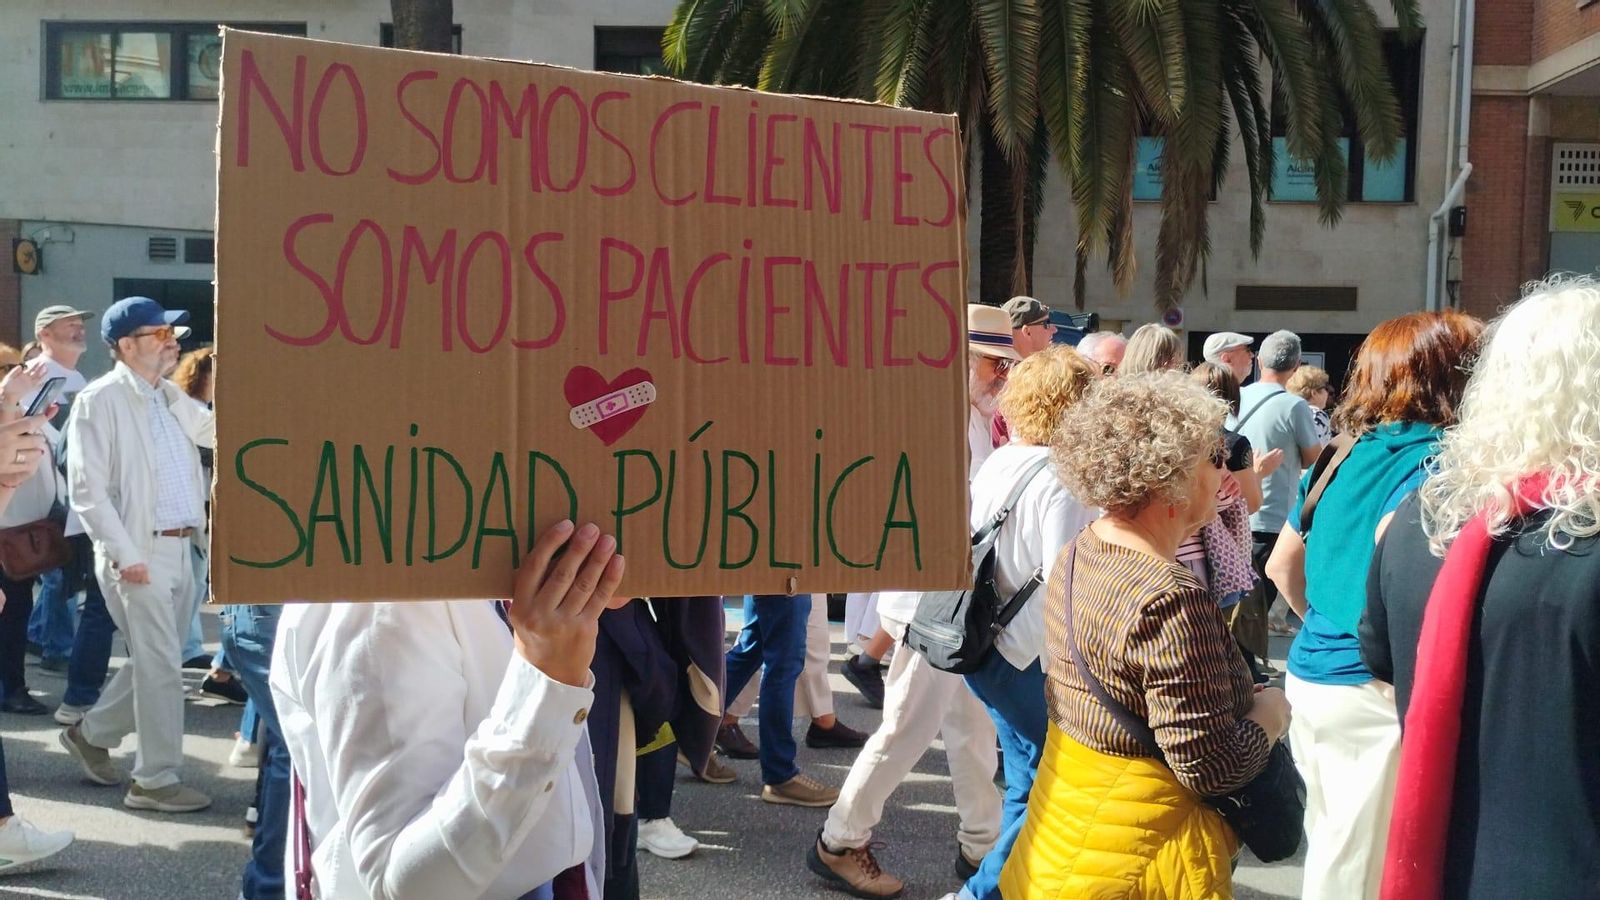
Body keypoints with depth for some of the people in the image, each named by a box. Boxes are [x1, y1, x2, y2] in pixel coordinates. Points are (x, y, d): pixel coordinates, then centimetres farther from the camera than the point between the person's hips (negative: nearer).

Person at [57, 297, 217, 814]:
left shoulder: (171, 398, 15)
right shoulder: (100, 400, -9)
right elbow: (87, 490, -14)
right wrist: (125, 554, -20)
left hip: (181, 549, 8)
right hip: (139, 553, -8)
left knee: (156, 663, 16)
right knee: (162, 668, -4)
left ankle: (92, 734, 36)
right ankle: (156, 780, 7)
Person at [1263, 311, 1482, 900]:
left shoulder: (1346, 457, 11)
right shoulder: (1433, 459, -13)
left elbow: (1281, 566, 17)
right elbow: (1384, 555, -30)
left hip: (1310, 670, 8)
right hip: (1370, 689, -8)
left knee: (1330, 853, 21)